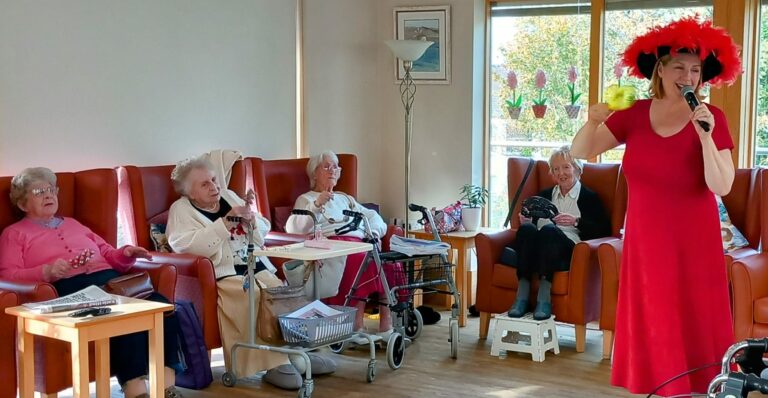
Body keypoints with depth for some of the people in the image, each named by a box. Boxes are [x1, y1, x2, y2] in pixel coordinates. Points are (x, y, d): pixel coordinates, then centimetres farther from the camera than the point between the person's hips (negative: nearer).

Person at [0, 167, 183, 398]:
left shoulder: (72, 224, 35)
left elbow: (109, 256, 33)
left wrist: (126, 254, 9)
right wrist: (47, 271, -15)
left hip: (109, 279, 6)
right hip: (69, 288, -5)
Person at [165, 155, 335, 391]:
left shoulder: (229, 196, 18)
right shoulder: (181, 210, 2)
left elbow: (263, 231, 20)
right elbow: (186, 246, -18)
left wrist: (251, 219, -4)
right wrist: (225, 223, -19)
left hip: (258, 268, 6)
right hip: (224, 276, -6)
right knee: (259, 296, -30)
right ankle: (274, 363, -26)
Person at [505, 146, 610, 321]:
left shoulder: (589, 198, 17)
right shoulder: (544, 195, 29)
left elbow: (604, 231, 3)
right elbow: (529, 222, 23)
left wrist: (576, 221, -12)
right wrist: (525, 220, -1)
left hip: (568, 251, -3)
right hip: (537, 254, 3)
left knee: (549, 230, -35)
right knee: (527, 229, -31)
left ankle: (544, 298, -46)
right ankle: (522, 296, -40)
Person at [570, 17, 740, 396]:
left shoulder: (711, 118, -10)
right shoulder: (635, 113, 0)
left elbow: (721, 187, -17)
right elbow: (580, 152, 1)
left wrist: (705, 136, -29)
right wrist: (592, 122, -19)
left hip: (692, 243, -3)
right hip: (645, 240, 3)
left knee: (692, 328, 2)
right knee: (652, 327, 9)